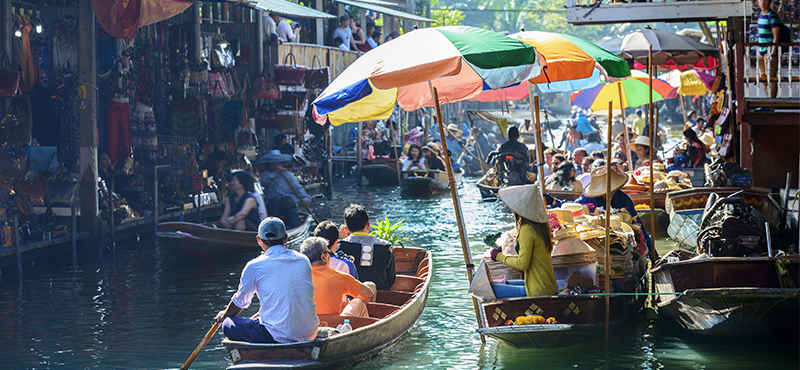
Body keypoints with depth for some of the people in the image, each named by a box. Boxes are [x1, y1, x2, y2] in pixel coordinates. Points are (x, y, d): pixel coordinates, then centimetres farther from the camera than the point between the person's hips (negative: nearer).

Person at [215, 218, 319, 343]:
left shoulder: (254, 267, -4)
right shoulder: (304, 261, 9)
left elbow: (239, 303, 11)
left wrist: (223, 316, 33)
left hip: (280, 336, -6)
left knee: (228, 325, 8)